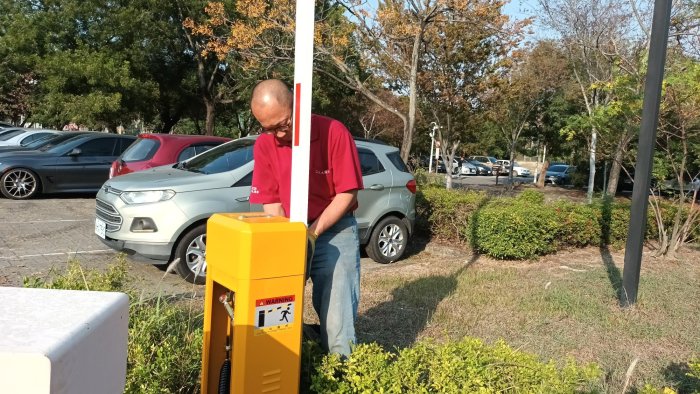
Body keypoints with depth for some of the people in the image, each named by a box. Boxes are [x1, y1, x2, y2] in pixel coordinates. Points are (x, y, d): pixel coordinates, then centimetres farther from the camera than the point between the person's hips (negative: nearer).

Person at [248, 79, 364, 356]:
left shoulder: (334, 132, -13)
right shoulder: (264, 144, -3)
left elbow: (347, 194, -10)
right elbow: (272, 203, 1)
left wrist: (312, 233, -16)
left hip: (334, 232, -3)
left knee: (337, 330, -6)